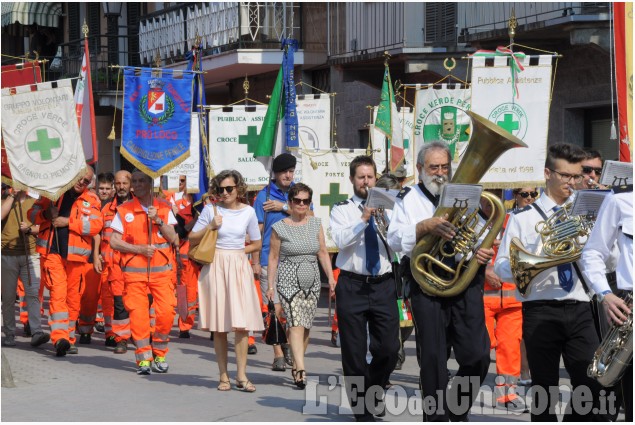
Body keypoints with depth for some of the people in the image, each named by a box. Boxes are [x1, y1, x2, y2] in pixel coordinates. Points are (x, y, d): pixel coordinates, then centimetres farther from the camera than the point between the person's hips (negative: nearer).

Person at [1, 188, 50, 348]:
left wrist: (29, 229, -8)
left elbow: (42, 228, 11)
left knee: (33, 293, -11)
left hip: (30, 255, 0)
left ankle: (36, 333, -17)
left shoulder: (34, 203, 12)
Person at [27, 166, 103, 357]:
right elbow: (33, 212, 12)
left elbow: (96, 225, -10)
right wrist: (46, 214, -10)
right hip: (53, 252, -1)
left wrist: (68, 222, -15)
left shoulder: (91, 199, 4)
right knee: (57, 293, -14)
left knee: (73, 297, 8)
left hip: (76, 255, 1)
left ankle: (69, 338, 20)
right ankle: (59, 337, -24)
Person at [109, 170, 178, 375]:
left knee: (166, 312, -8)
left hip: (161, 269, 1)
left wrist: (158, 220, -10)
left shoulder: (164, 208, 9)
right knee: (138, 314, -7)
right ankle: (144, 358, 1)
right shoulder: (124, 210, 6)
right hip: (134, 271, -1)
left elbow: (173, 239, 3)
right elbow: (114, 242, 1)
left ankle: (159, 354, 9)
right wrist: (140, 249, -10)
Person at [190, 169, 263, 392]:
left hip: (239, 267, 0)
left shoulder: (248, 212, 6)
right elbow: (192, 238, 4)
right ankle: (223, 376, 8)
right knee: (219, 326, 2)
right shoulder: (211, 210, 3)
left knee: (241, 323, -9)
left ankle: (241, 375, -6)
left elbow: (257, 244, 15)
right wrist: (211, 227, -8)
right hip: (216, 267, 0)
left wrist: (238, 251, 2)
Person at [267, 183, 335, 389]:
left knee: (306, 326, 5)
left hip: (312, 281, 4)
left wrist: (331, 277, 2)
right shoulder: (280, 228, 0)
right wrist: (271, 284, -1)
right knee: (296, 323, -17)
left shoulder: (315, 223, 10)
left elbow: (323, 252, 10)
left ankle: (296, 366, 20)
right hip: (289, 281, -4)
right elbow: (273, 257, 3)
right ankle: (301, 369, -25)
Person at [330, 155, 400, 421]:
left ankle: (371, 393, 23)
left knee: (389, 348, -3)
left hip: (384, 285, 2)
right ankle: (362, 411, 11)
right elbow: (340, 240, -12)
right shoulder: (341, 210, 6)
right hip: (352, 286, -2)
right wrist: (364, 219, -22)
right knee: (354, 352, 1)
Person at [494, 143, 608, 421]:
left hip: (579, 311, 3)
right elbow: (503, 270, -2)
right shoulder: (523, 218, 4)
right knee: (544, 388, 3)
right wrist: (538, 256, -18)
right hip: (541, 311, -3)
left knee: (592, 385, -5)